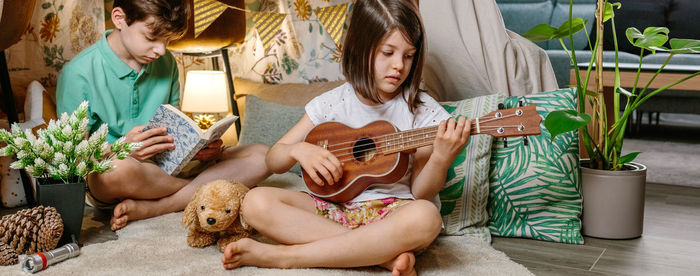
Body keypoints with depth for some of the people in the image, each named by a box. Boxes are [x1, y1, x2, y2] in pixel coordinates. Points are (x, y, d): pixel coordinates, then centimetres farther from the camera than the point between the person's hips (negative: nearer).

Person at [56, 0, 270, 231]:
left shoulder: (166, 63, 9)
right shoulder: (79, 73, -9)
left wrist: (201, 145, -6)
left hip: (166, 167, 6)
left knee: (261, 156, -10)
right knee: (117, 169, -44)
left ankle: (149, 208, -24)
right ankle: (205, 188, -11)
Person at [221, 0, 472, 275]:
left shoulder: (423, 111, -1)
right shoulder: (331, 104, 2)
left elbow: (421, 193, -2)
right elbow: (273, 161, 7)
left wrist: (441, 160, -22)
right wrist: (298, 150, -16)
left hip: (392, 212, -1)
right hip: (335, 207, 2)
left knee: (425, 217, -38)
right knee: (256, 203, -23)